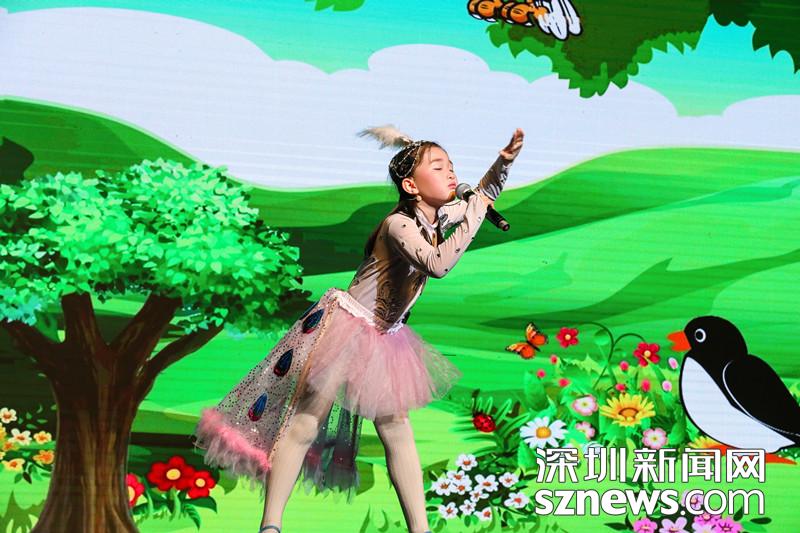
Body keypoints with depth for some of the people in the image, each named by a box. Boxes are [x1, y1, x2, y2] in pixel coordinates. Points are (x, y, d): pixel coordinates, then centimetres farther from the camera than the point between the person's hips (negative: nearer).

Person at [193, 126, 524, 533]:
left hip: (385, 338, 9)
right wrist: (478, 210, -30)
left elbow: (480, 199, 19)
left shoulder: (438, 218, 2)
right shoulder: (399, 225, -23)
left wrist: (505, 159, 1)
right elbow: (439, 265, -40)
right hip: (345, 325, -9)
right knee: (304, 424, -6)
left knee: (397, 432, 8)